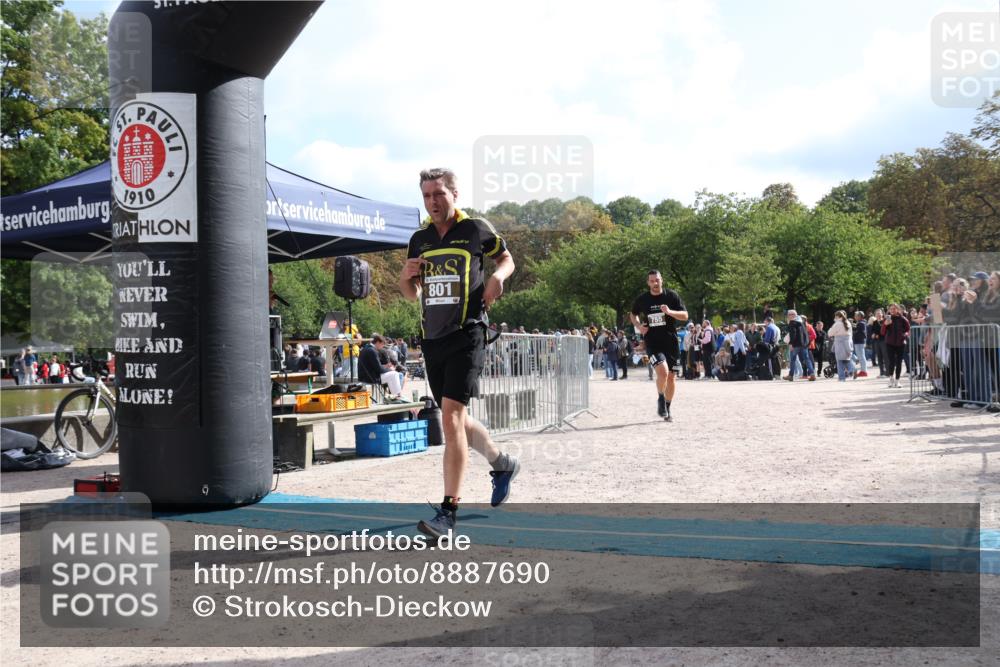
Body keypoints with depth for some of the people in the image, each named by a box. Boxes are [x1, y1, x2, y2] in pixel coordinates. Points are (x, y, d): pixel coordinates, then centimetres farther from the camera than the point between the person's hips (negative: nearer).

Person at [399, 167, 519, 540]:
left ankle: (448, 512, -14)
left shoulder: (477, 230, -1)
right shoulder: (419, 240, 12)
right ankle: (502, 464, 42)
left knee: (451, 416, -17)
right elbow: (412, 294, 21)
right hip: (432, 339, 6)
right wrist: (406, 277, -2)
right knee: (456, 420, 15)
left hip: (466, 335, -6)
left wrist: (497, 276, -7)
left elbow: (507, 258, 15)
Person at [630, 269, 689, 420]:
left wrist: (670, 312, -20)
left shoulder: (672, 296, 0)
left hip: (671, 342, 2)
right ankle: (660, 399, 3)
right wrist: (638, 326, -1)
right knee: (663, 371, -23)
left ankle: (667, 408, 26)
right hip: (652, 343, -2)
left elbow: (685, 316, -2)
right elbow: (633, 314, 19)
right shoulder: (642, 299, 2)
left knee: (670, 377, 8)